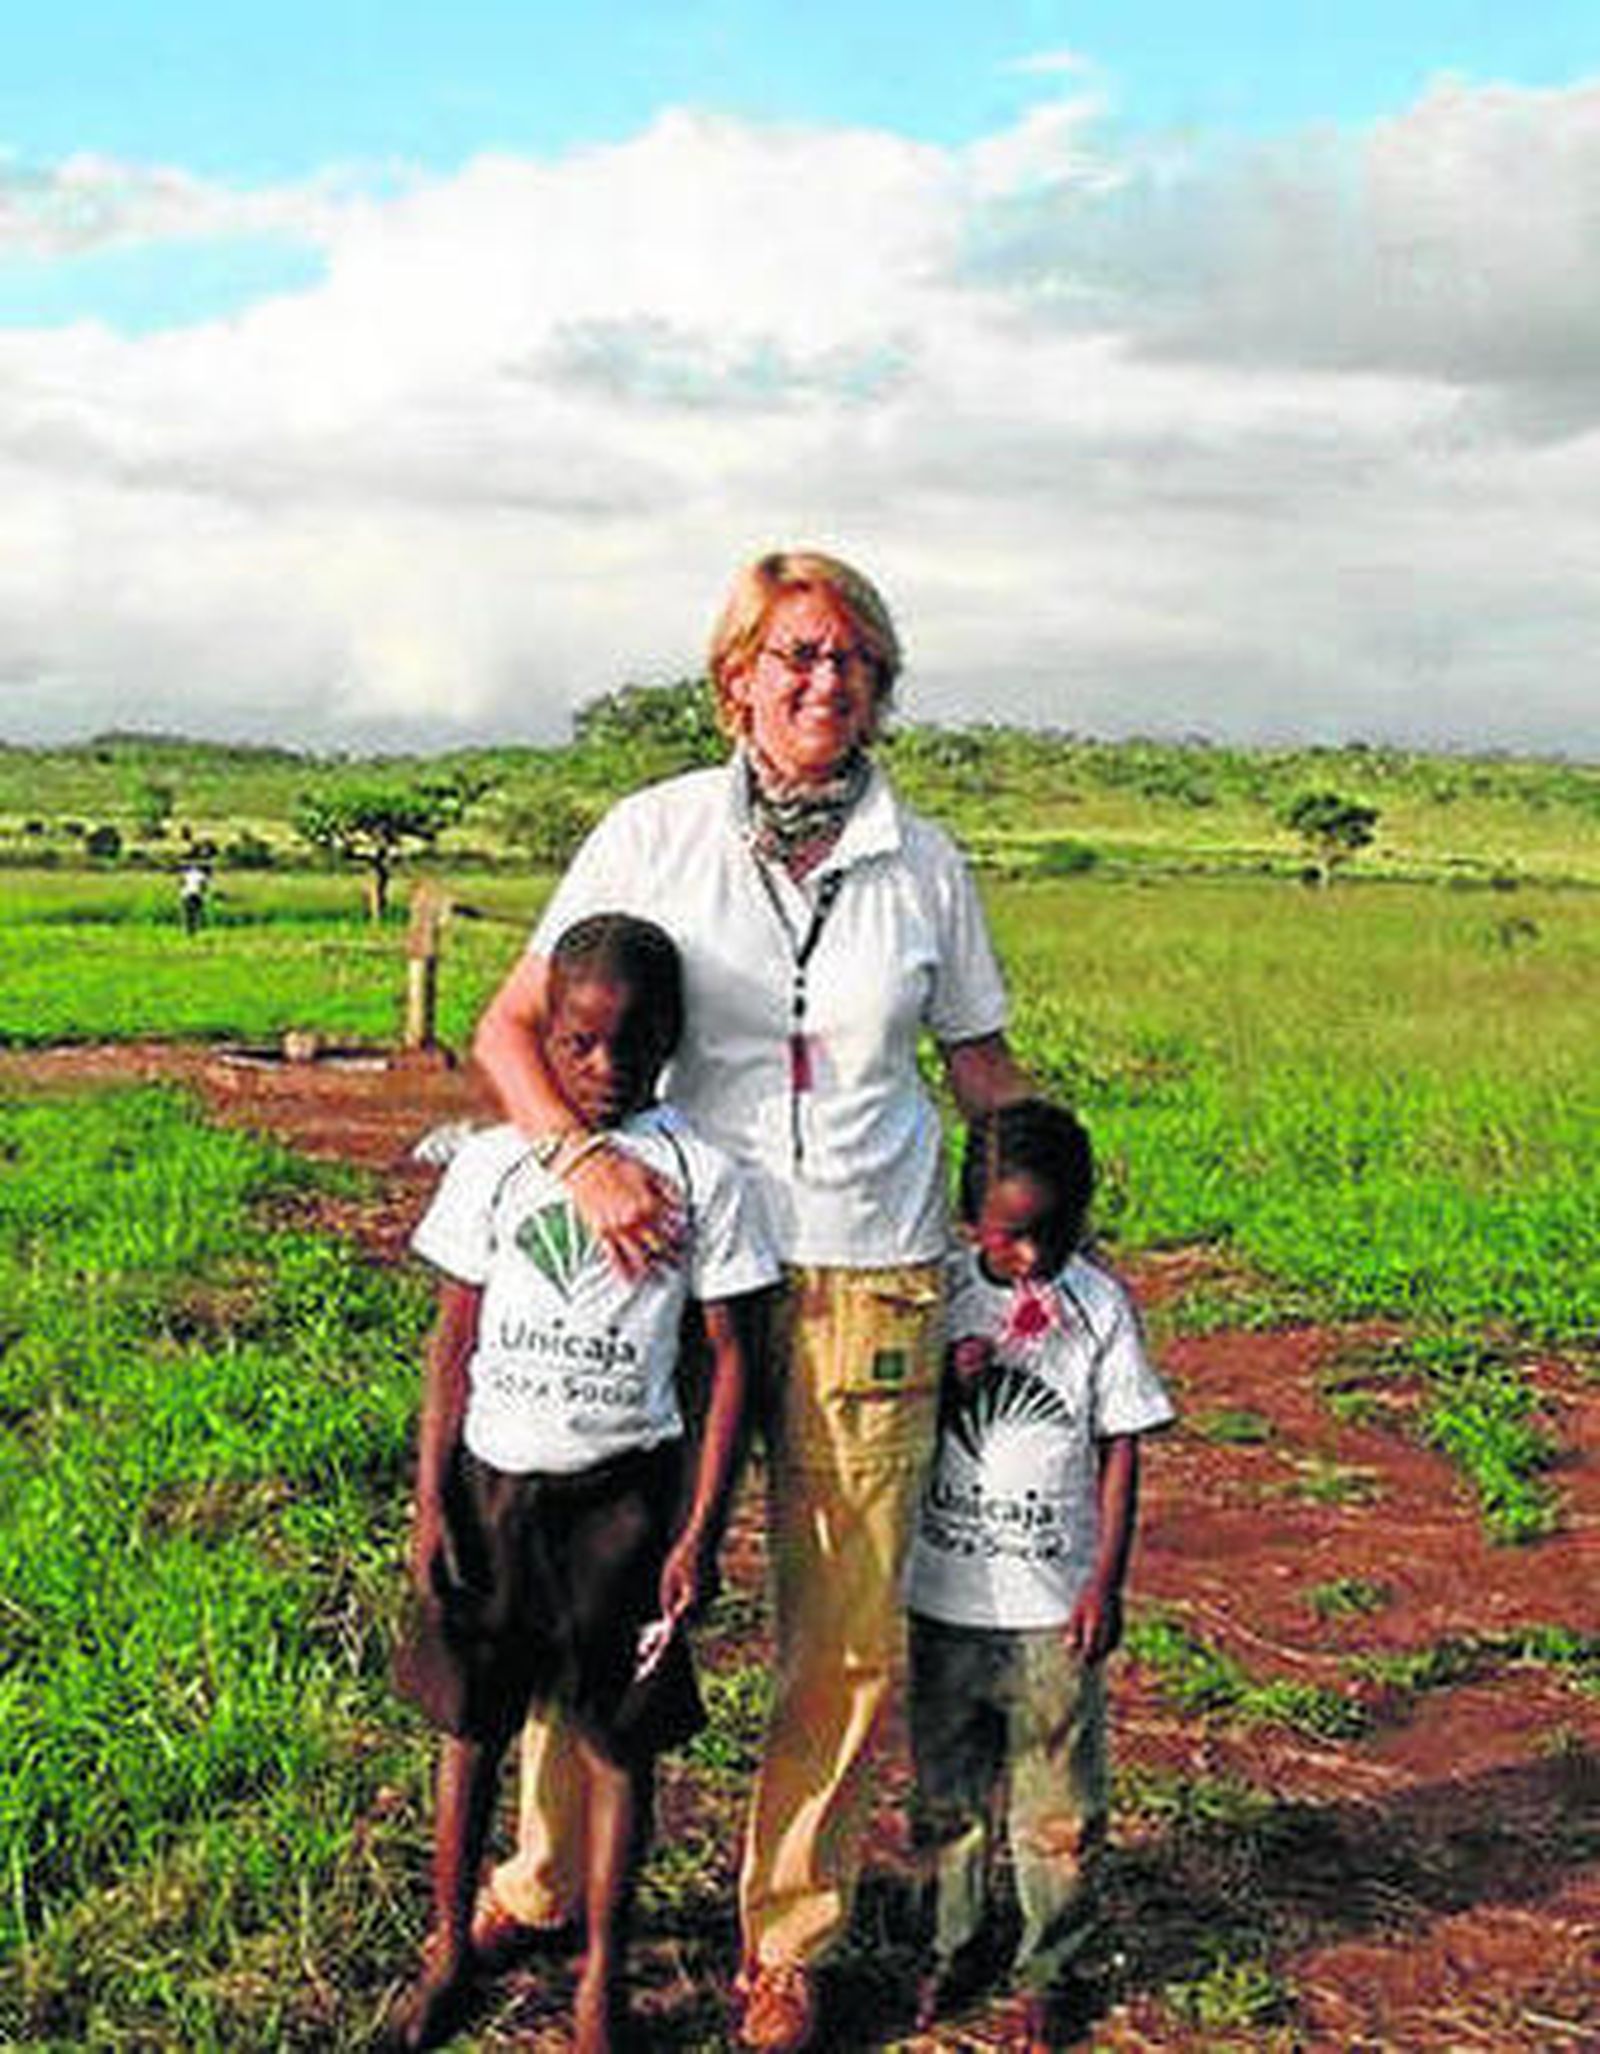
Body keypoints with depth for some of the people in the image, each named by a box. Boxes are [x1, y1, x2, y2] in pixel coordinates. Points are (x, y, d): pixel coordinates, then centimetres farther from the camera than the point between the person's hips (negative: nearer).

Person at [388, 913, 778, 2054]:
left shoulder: (700, 1174, -5)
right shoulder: (494, 1161, -1)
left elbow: (732, 1358, -3)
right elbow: (455, 1341, 4)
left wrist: (701, 1530, -6)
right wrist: (430, 1502, -1)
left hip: (621, 1489, -2)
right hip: (494, 1482, 2)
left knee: (618, 1735, 7)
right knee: (472, 1720, 14)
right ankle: (449, 1946, 32)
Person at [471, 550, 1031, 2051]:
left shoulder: (923, 865, 4)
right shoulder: (655, 833, -1)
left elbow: (983, 1067, 15)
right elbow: (510, 1026, -1)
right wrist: (582, 1155, -18)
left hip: (870, 1284, 1)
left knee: (850, 1636, 5)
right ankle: (546, 1879, 33)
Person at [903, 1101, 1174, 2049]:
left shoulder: (1099, 1305, -6)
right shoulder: (937, 1294, -3)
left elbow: (1120, 1447, -2)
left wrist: (1107, 1581, -5)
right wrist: (947, 1383, -17)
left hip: (1053, 1604, -2)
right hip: (942, 1595, 2)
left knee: (1058, 1801, 7)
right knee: (947, 1787, 16)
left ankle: (1049, 1966, 25)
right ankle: (959, 1941, 34)